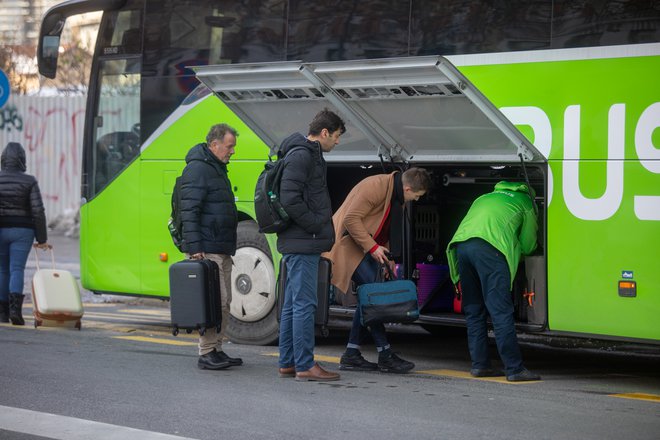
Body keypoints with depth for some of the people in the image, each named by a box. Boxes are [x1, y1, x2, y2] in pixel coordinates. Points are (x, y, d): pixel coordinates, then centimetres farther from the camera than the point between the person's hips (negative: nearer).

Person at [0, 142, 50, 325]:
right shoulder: (29, 181, -5)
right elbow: (38, 211, -9)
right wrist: (42, 239, -3)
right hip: (22, 232, -2)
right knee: (17, 270, -3)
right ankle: (15, 307, -24)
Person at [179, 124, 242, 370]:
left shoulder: (217, 169, 21)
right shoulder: (197, 169, -12)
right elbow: (189, 211, -18)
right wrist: (194, 247, -23)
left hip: (222, 250, 10)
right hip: (207, 250, -10)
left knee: (224, 302, 11)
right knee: (215, 301, -12)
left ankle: (216, 350, 16)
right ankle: (206, 354, -9)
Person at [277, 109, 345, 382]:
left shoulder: (309, 155, 20)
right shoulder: (301, 156, -13)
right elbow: (290, 199, -22)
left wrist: (321, 229, 15)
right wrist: (316, 226, -15)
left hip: (297, 244, 11)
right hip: (302, 245, -11)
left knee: (293, 305, 12)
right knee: (304, 304, -9)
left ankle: (288, 363, 17)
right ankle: (305, 366, -9)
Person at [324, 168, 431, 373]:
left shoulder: (395, 195, 10)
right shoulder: (375, 187, -22)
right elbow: (351, 219, -25)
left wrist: (388, 256, 12)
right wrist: (372, 247, -24)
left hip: (366, 249, 10)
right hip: (349, 245, -10)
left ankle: (351, 355, 10)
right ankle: (385, 355, -15)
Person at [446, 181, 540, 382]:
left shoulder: (484, 198, 37)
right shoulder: (525, 203, 21)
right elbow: (527, 246, 20)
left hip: (460, 244, 6)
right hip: (489, 248, -6)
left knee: (474, 310, 13)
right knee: (501, 311, -7)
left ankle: (479, 364, 12)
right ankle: (514, 369, -9)